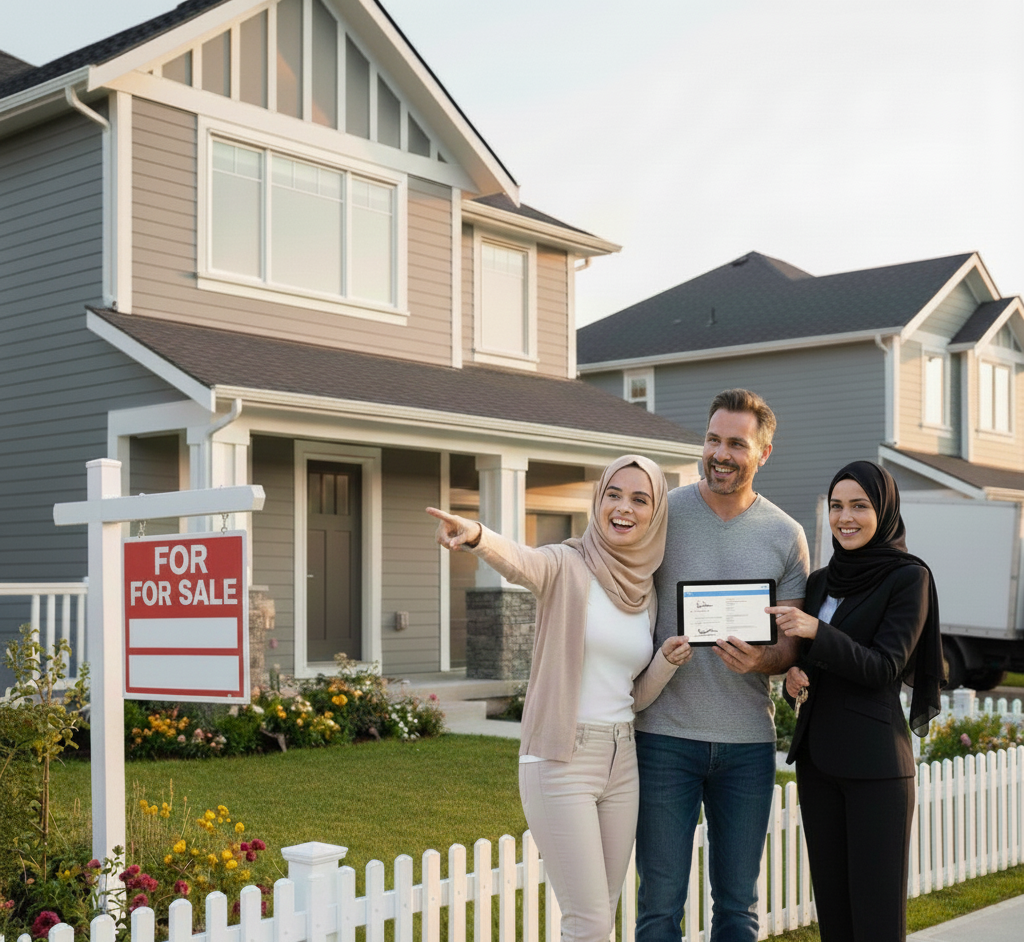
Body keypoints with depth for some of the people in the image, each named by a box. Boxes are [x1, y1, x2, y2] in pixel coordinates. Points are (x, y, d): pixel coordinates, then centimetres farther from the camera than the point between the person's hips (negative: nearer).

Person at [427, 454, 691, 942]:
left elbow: (636, 696, 14)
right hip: (561, 762, -6)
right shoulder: (567, 566, -8)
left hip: (621, 761, 6)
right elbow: (517, 561, -33)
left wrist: (667, 660, -6)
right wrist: (475, 535, -54)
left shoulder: (647, 593, 10)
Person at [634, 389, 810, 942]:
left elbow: (793, 644, 6)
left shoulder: (786, 536, 4)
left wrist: (761, 660, -15)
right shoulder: (663, 514, -2)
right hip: (664, 734, -2)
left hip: (747, 740, 2)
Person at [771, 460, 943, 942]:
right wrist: (796, 675, -3)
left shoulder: (908, 577, -6)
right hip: (817, 753, 6)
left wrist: (816, 632, -24)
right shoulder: (820, 580, 12)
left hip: (874, 757, -6)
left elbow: (883, 668, -12)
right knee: (831, 901, 10)